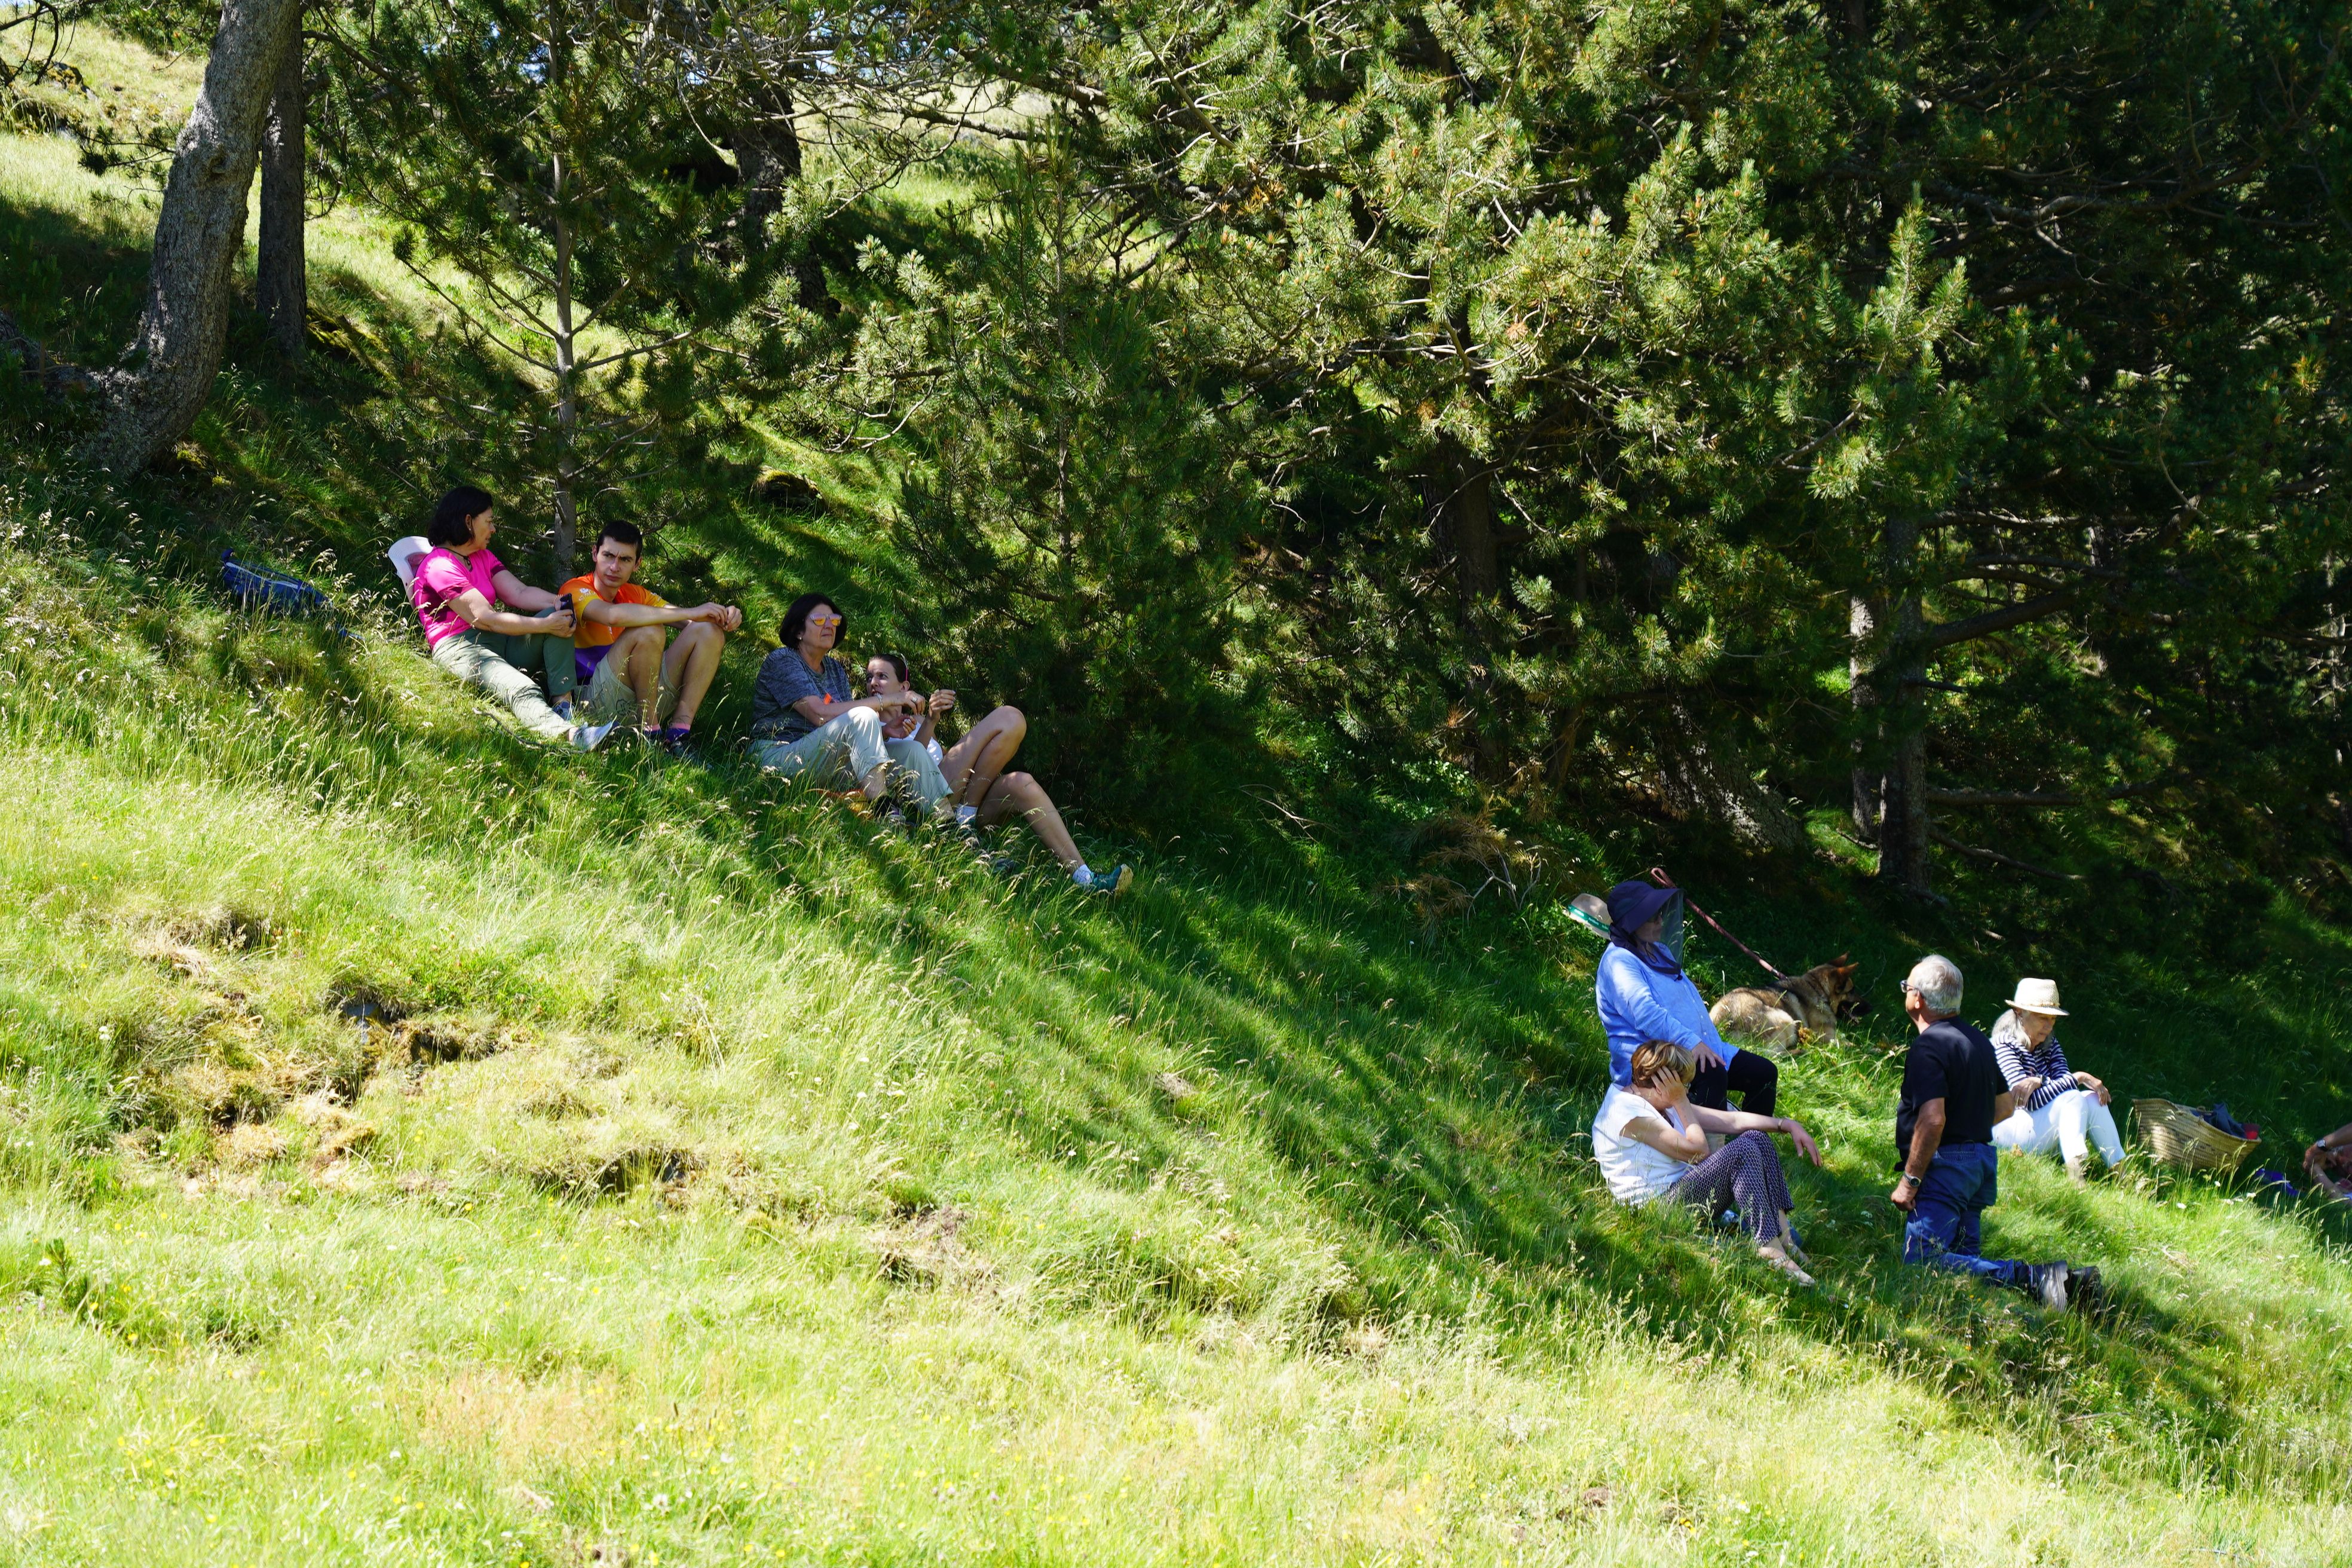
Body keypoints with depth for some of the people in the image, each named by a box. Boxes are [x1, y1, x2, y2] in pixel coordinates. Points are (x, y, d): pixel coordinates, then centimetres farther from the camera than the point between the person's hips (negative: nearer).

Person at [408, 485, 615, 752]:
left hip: (499, 642, 9)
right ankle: (570, 735, -64)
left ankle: (564, 705, -31)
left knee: (558, 616, -15)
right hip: (460, 648, -9)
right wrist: (545, 625, -20)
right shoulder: (439, 567, -9)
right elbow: (484, 618, -17)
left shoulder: (482, 557, 21)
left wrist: (557, 602, -14)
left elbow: (520, 593, 7)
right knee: (522, 691, -36)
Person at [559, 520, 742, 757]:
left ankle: (681, 726, -16)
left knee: (709, 632, -3)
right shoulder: (576, 590, -7)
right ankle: (650, 729, -18)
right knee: (650, 632, -28)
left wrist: (725, 617, -16)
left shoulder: (634, 595, 17)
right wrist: (690, 613, -27)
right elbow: (614, 615, -29)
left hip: (644, 697, 7)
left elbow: (688, 621, 7)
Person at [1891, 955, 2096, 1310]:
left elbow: (1933, 1120, -24)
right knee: (1966, 1260, 9)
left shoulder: (1929, 1046, -14)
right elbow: (2006, 1106, 25)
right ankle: (2055, 1279, -9)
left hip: (1946, 1164, -10)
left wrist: (1909, 1181, -19)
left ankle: (2035, 1279, -29)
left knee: (1922, 1262, -17)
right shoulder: (1977, 1039, 15)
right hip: (1983, 1159, 10)